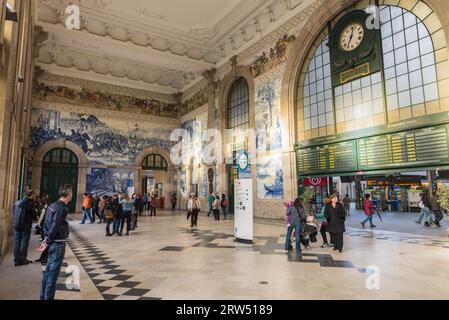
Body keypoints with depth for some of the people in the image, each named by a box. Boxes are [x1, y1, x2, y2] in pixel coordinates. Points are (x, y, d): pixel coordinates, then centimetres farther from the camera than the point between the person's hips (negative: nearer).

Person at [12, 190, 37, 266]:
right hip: (26, 226, -5)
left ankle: (17, 260, 13)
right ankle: (22, 259, 8)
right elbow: (34, 215, -9)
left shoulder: (16, 203, 8)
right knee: (24, 242, 4)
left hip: (16, 225, 5)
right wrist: (36, 217, 10)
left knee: (16, 242, 9)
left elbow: (13, 214, 13)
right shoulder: (30, 203, -11)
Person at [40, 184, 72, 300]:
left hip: (52, 243, 9)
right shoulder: (62, 208, -20)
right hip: (58, 244, -9)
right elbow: (55, 227, -22)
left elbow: (46, 223, 12)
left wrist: (46, 238, 10)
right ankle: (48, 298, 8)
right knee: (53, 274, 0)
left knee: (48, 271, 18)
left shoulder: (52, 205, 8)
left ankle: (44, 297, 30)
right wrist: (48, 241, -10)